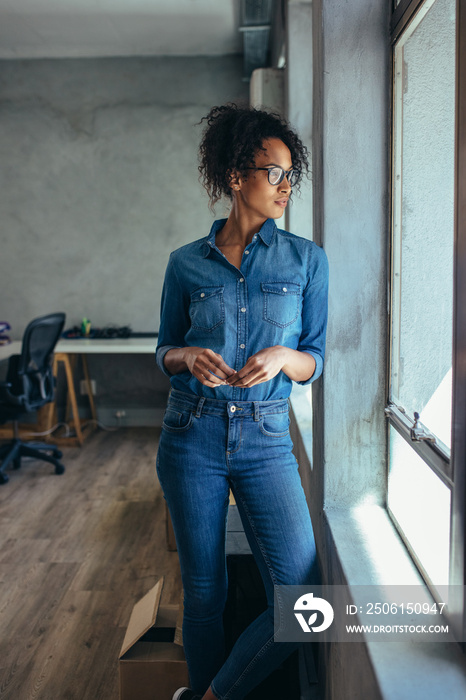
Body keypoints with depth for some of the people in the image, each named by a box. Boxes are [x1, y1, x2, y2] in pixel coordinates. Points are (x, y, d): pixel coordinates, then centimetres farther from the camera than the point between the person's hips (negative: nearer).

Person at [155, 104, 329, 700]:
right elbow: (164, 352, 11)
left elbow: (314, 362, 5)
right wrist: (189, 356, -12)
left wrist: (281, 357, -17)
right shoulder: (187, 264, 3)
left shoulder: (306, 259, 2)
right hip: (192, 437, 0)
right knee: (203, 589, 10)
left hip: (266, 439, 1)